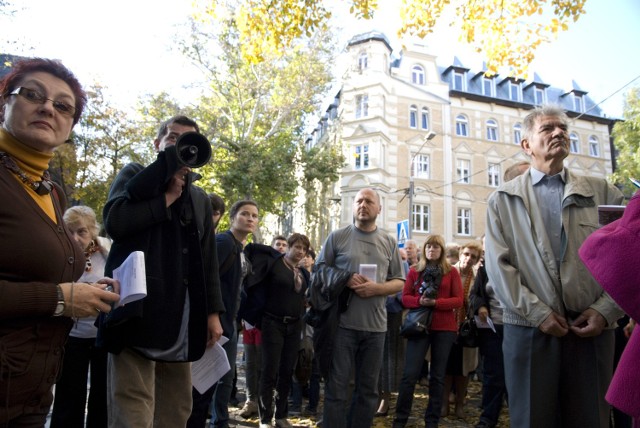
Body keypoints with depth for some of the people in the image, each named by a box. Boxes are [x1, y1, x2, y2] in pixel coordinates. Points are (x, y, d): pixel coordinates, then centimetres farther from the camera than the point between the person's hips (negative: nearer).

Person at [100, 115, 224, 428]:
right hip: (138, 316, -4)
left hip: (183, 323, 5)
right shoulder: (135, 175, 10)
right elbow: (114, 221, -11)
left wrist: (213, 312, 10)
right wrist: (168, 197, -4)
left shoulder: (201, 198, 21)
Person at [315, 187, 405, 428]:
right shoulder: (337, 237, 3)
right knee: (337, 386, 3)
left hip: (375, 326, 3)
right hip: (342, 323, -2)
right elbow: (319, 271, 4)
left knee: (368, 388, 13)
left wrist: (376, 288, -11)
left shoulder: (389, 243, 9)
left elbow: (399, 282, 9)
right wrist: (346, 280, -12)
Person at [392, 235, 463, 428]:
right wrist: (420, 301, -17)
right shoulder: (414, 271, 6)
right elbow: (405, 297, 3)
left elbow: (458, 300, -2)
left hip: (444, 328, 0)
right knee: (410, 374, -3)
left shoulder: (451, 272, 3)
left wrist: (435, 302, -16)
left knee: (437, 376, 9)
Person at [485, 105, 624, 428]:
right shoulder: (502, 200, 6)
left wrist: (605, 310, -6)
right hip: (529, 328, -1)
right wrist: (537, 313, -10)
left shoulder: (603, 192, 11)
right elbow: (498, 265, -2)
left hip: (592, 329, 2)